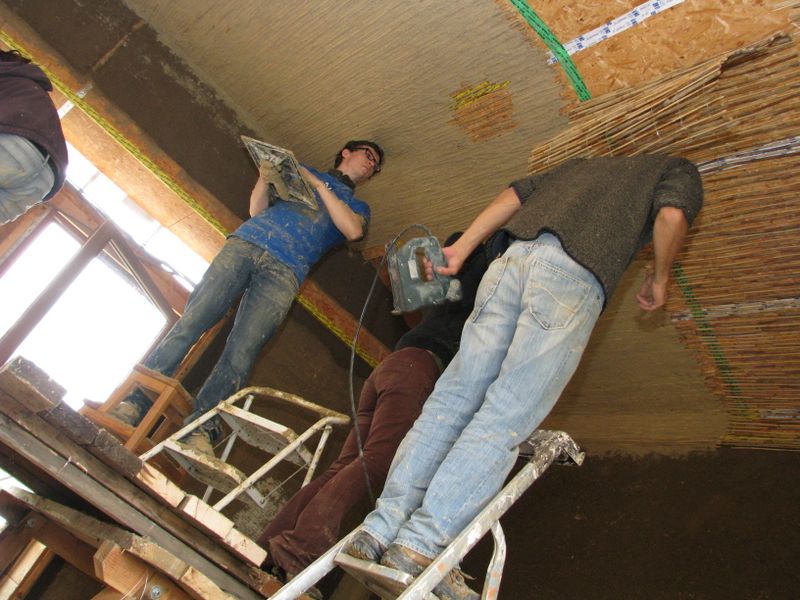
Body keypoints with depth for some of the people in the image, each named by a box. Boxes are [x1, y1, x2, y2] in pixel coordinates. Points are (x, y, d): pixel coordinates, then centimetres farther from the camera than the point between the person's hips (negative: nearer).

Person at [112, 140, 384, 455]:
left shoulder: (358, 207, 26)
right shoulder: (298, 171, 29)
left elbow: (353, 230, 1)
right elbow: (256, 211, 20)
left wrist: (318, 185, 4)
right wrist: (264, 180, 1)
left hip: (284, 272, -1)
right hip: (246, 242, 1)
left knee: (241, 351, -18)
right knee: (191, 321, -13)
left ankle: (200, 429, -21)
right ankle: (134, 402, -13)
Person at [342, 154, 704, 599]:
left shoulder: (583, 164, 40)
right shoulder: (679, 169, 25)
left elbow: (514, 196, 26)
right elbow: (672, 215, 2)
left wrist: (460, 248, 20)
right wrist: (660, 280, 17)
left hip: (515, 257, 6)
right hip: (575, 274, -5)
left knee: (454, 396, 1)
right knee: (506, 417, -9)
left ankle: (380, 529, -2)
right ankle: (420, 544, -13)